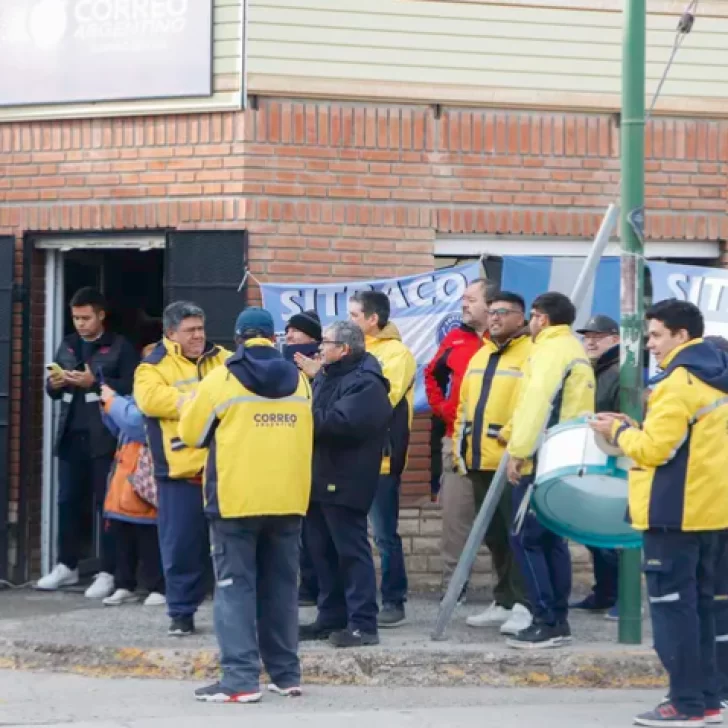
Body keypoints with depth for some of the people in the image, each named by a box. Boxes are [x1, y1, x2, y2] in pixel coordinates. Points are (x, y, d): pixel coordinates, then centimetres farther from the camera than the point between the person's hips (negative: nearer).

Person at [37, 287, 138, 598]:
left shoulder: (120, 347, -2)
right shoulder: (68, 345, 15)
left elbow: (130, 389, -12)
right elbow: (53, 390, 19)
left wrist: (94, 382, -19)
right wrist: (54, 383, -3)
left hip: (105, 438, -5)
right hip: (71, 436, 5)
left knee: (106, 504, -2)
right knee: (68, 502, 9)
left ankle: (107, 573, 1)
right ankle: (67, 566, 20)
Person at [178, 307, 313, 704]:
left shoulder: (222, 379, -7)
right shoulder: (298, 380, 8)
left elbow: (192, 434, 2)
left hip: (236, 499, -4)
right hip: (288, 499, 4)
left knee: (236, 586, -2)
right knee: (281, 586, 13)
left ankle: (241, 679, -9)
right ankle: (286, 674, 17)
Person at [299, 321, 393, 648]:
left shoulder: (365, 384, -14)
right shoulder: (326, 376, 18)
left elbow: (341, 423, -26)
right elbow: (318, 416, 17)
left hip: (344, 482, -10)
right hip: (320, 478, 10)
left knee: (351, 551, -7)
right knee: (323, 551, 13)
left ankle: (362, 624, -6)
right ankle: (332, 618, 22)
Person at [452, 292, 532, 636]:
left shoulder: (531, 354, -7)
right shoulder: (480, 356, 19)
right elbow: (465, 405, 22)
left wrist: (513, 436, -22)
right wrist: (459, 446, 15)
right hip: (480, 461, 8)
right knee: (494, 535, 13)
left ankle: (523, 605, -4)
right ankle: (504, 602, 21)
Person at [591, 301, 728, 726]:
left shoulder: (677, 382, -16)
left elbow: (655, 450, -20)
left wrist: (619, 432, -3)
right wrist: (637, 428, 12)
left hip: (676, 512, -10)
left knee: (672, 606, -5)